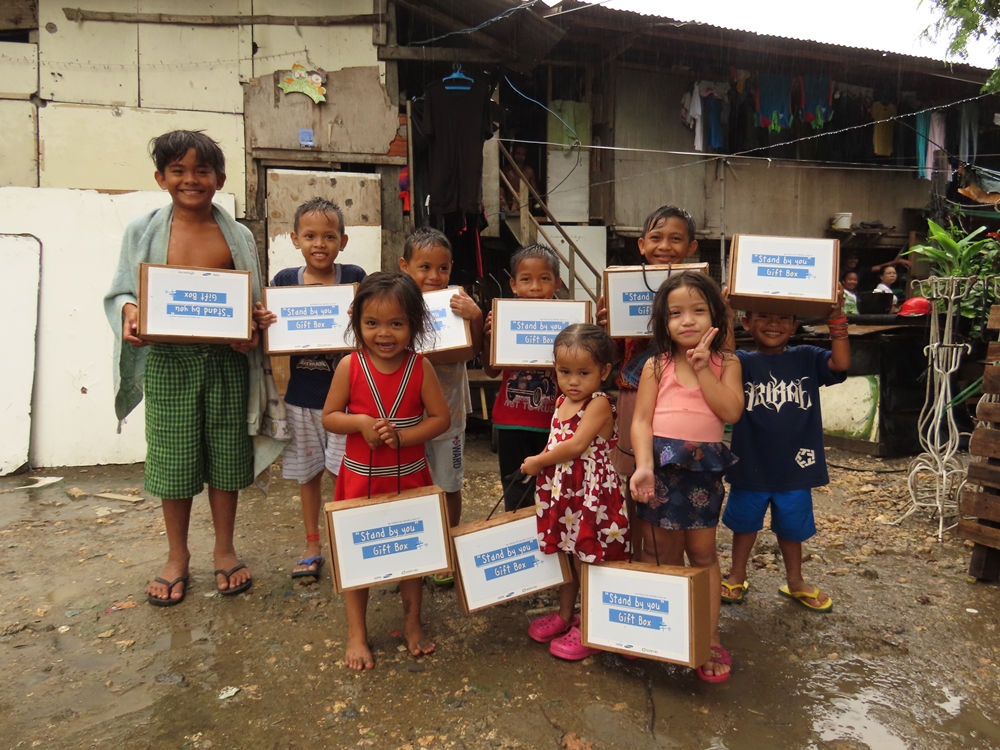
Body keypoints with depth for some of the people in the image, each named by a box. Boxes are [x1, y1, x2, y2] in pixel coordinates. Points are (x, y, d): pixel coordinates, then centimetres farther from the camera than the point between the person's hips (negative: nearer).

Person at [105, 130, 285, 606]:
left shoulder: (238, 237, 5)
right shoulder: (143, 232, 4)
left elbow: (256, 301, 8)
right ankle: (177, 557, 28)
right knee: (173, 456, 8)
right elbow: (121, 292, 7)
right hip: (168, 360, 0)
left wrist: (251, 330, -12)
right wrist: (130, 313, -15)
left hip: (228, 359, 1)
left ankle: (224, 550, 28)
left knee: (225, 454, 9)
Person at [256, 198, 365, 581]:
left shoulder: (354, 277, -6)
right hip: (300, 395, 3)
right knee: (308, 474, 15)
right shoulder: (283, 281, 0)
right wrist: (264, 325, -14)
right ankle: (313, 547, 33)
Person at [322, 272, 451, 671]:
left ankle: (412, 621, 38)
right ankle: (356, 633, 29)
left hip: (410, 478, 1)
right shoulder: (349, 366, -11)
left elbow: (441, 418, -9)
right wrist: (360, 422, -23)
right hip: (360, 477, 0)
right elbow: (329, 417, -5)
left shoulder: (420, 367, -11)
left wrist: (401, 435, -22)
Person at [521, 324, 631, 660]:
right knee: (564, 556, 20)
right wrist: (539, 465, 0)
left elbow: (576, 445, -27)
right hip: (560, 493, 8)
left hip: (591, 494, -8)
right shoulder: (561, 402, 7)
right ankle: (564, 616, 38)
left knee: (587, 561, 4)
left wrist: (537, 462, -16)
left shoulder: (599, 404, -18)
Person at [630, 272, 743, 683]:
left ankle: (709, 638, 22)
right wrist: (643, 467, -19)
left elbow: (731, 411, -13)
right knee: (658, 552, 12)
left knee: (703, 553, 10)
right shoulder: (657, 366, 1)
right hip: (659, 463, 0)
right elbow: (641, 420, -6)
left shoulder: (726, 363, 2)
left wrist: (702, 368, -15)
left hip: (703, 467, 0)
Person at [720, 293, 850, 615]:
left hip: (795, 465, 2)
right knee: (745, 522, 18)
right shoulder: (742, 362, -8)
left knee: (792, 526, 20)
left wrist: (836, 318, -24)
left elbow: (841, 364, -17)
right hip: (751, 465, -1)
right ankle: (737, 578, 38)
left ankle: (795, 582, 43)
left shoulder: (807, 359, -2)